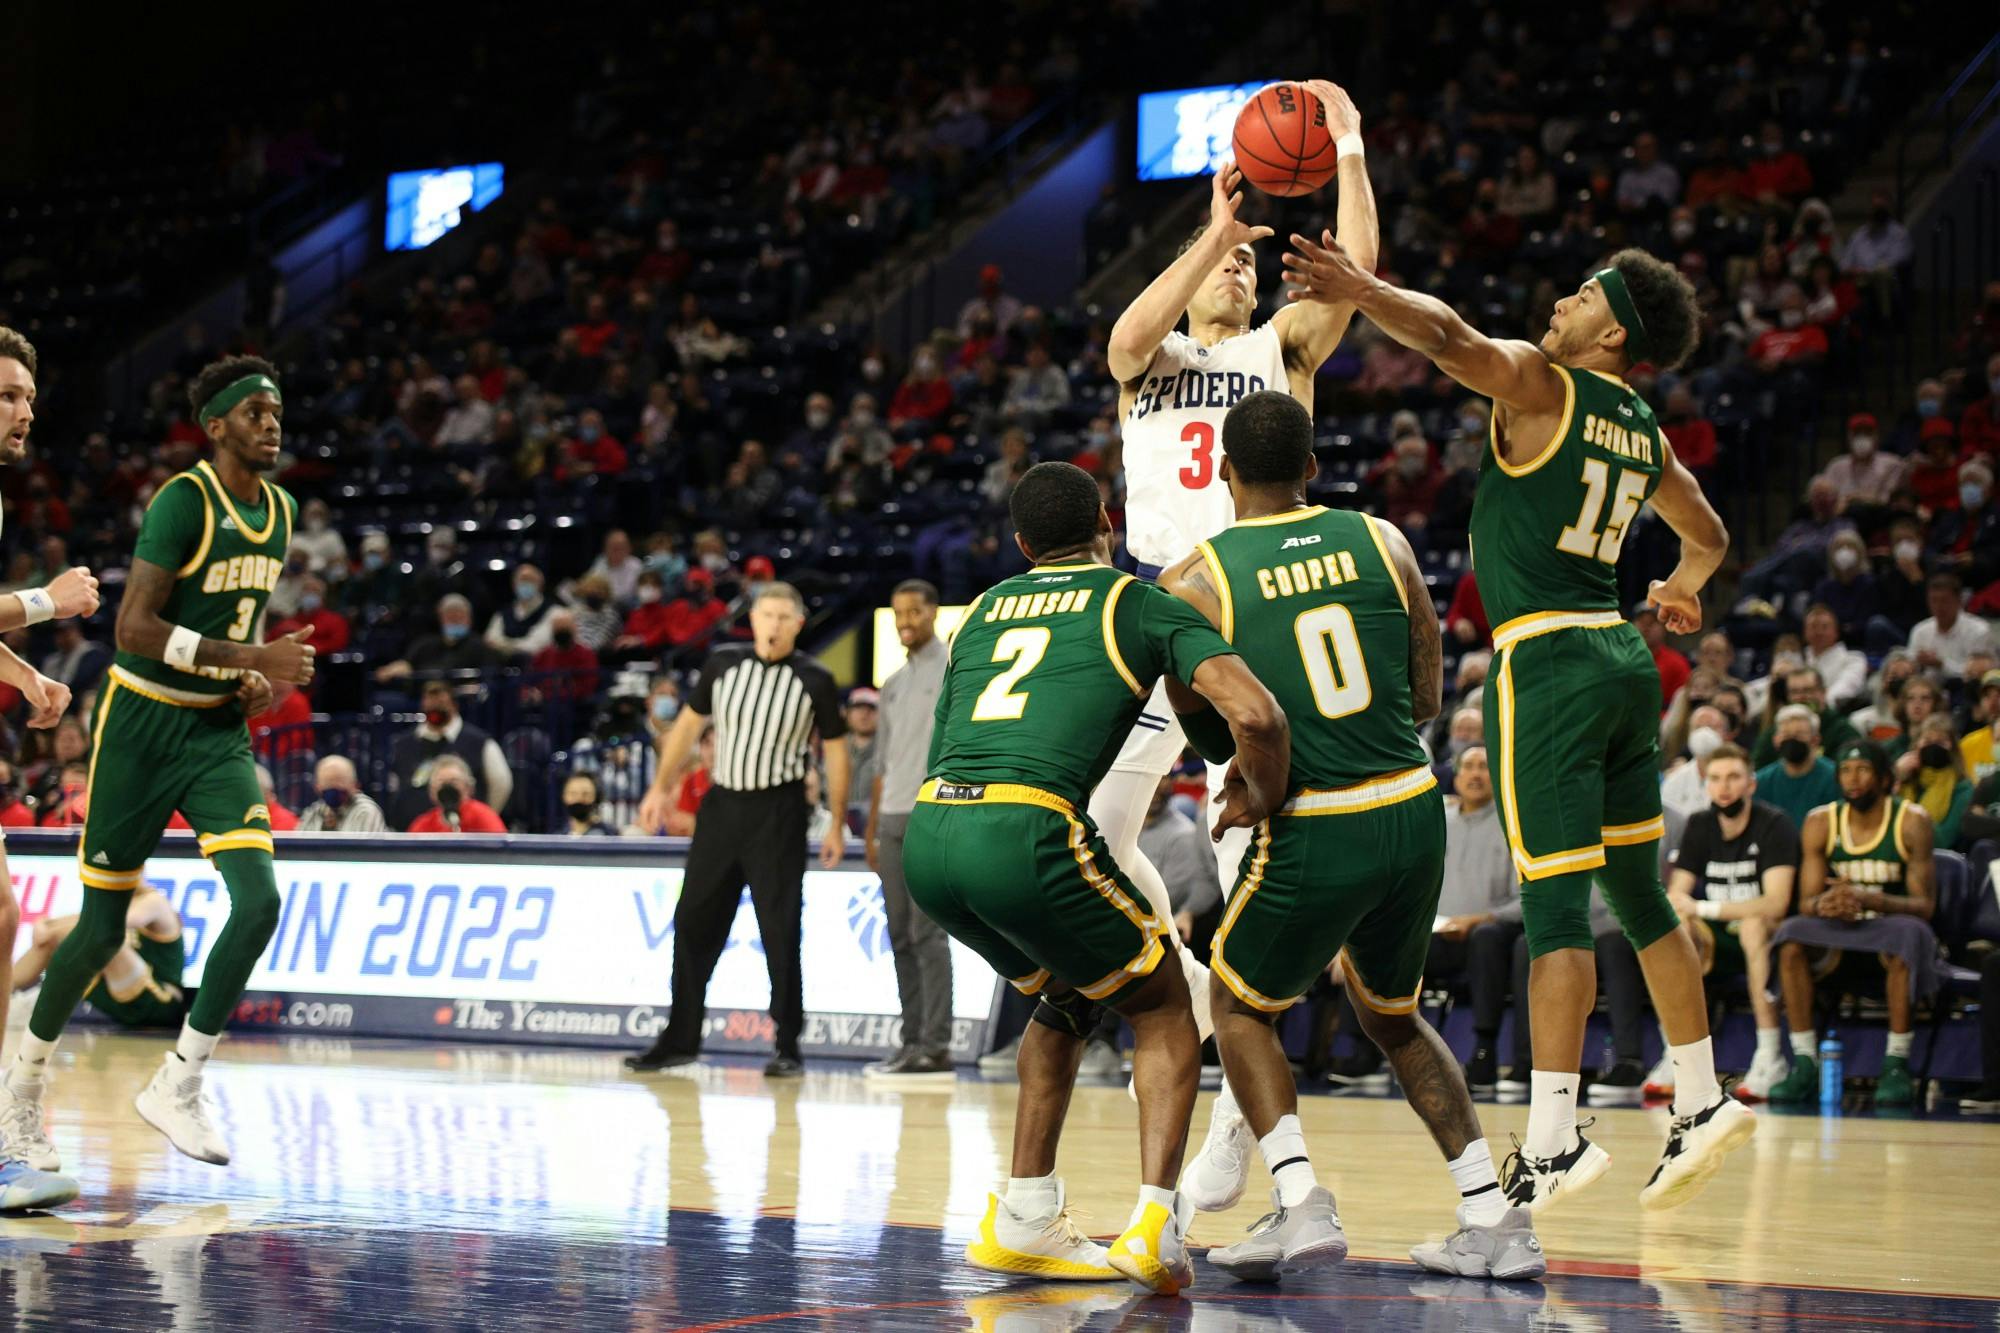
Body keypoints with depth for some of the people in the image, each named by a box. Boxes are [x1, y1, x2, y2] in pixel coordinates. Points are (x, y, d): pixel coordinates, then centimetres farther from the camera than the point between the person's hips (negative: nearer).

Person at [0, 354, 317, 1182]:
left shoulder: (280, 512, 7)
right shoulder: (184, 501, -16)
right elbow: (134, 627, -23)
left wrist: (254, 681, 4)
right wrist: (253, 661, -27)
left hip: (219, 733, 6)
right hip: (143, 725, -6)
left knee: (259, 901, -15)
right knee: (102, 929, 2)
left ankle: (178, 1085, -3)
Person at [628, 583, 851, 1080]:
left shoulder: (815, 681, -5)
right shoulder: (723, 664, 2)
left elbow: (835, 751, 1)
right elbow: (689, 723, 13)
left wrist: (836, 825, -2)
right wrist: (662, 786, 9)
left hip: (778, 811, -4)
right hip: (722, 802, 4)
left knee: (780, 931, -5)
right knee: (693, 922, 6)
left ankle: (787, 1047, 3)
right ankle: (681, 1038, 17)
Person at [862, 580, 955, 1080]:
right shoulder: (893, 684, 19)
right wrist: (872, 827, 18)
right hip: (893, 817, 7)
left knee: (926, 931, -11)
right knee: (901, 935, 6)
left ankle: (936, 1045, -11)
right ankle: (913, 1040, 10)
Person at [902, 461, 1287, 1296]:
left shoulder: (983, 610, 27)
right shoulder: (1142, 603, 12)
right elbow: (1256, 715, -2)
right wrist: (1262, 798, 16)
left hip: (926, 839, 6)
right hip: (1025, 831, -5)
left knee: (1064, 995, 31)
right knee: (1164, 1009, 16)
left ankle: (1025, 1220, 26)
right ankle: (1155, 1221, -2)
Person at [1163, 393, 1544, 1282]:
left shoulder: (1196, 582, -4)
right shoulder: (1380, 540, 6)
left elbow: (1214, 740, 1)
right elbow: (1428, 699, 11)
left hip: (1314, 833, -4)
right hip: (1414, 815, 4)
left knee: (1239, 1008, 20)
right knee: (1391, 1016, 26)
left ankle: (1300, 1204, 1)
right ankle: (1495, 1219, 19)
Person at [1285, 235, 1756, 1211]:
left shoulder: (1541, 386, -5)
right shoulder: (1644, 432, 16)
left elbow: (1449, 336, -25)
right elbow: (1708, 535, 31)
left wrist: (1359, 288, -31)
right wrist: (1682, 587, 51)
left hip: (1548, 660, -8)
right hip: (1624, 656, 8)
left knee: (1556, 906, -10)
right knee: (1638, 894, 17)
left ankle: (1553, 1140, -12)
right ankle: (1701, 1104, 22)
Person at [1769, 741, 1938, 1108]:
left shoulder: (1911, 821, -9)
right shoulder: (1821, 823, 0)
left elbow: (1924, 904, -14)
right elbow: (1806, 902, -3)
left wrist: (1867, 900, -32)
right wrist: (1824, 904, -29)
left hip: (1893, 929, -3)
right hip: (1841, 935, 3)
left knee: (1907, 933, -37)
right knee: (1791, 936, -26)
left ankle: (1897, 1065, -30)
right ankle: (1804, 1064, -25)